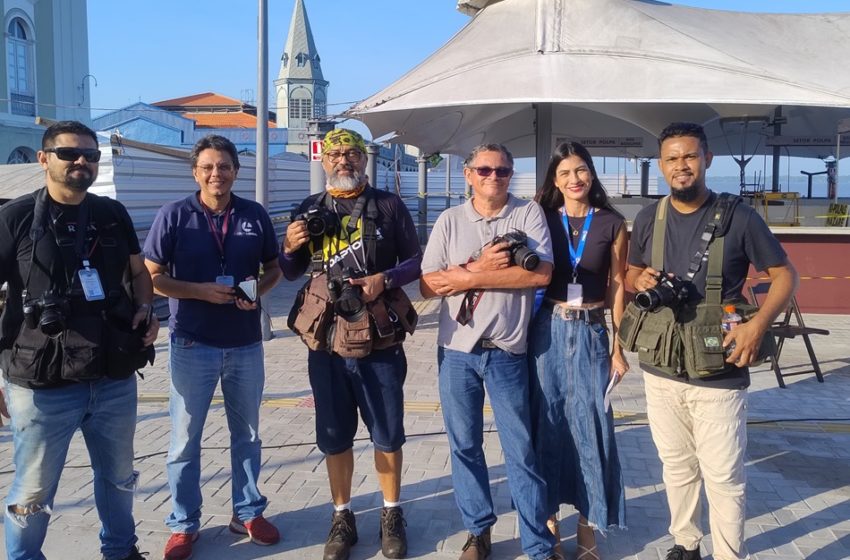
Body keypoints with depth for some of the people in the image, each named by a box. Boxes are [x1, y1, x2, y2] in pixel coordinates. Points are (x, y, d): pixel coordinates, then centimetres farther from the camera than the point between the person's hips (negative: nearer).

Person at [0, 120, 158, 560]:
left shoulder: (114, 214, 5)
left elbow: (138, 272, 19)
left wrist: (145, 309, -2)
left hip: (115, 380, 5)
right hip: (41, 385, -4)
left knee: (119, 479, 21)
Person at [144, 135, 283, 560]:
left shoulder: (255, 215, 1)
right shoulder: (174, 216, -5)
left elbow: (273, 267, 11)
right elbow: (152, 276, -5)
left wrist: (257, 291, -11)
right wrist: (201, 292, -18)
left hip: (246, 343, 3)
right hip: (192, 344, -2)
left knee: (247, 432, 14)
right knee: (185, 437, 7)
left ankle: (248, 513, 30)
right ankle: (183, 524, 23)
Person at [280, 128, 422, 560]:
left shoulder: (388, 206, 1)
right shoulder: (309, 211, 7)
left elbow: (417, 261, 3)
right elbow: (291, 273, 15)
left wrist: (386, 278, -15)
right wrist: (290, 248, -6)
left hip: (380, 341, -2)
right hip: (327, 343, 2)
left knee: (387, 434, 9)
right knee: (335, 437, 12)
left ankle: (392, 515, 28)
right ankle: (342, 517, 29)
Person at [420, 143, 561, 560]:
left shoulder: (528, 214, 0)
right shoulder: (450, 221, 4)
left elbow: (541, 274, -15)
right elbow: (428, 285, -1)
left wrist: (466, 276, -13)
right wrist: (483, 268, -14)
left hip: (507, 353, -2)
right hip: (457, 351, 2)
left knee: (521, 450, 4)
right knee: (464, 446, 12)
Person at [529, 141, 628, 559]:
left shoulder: (612, 224, 2)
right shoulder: (542, 220, 3)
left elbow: (617, 287, 3)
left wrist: (619, 346, 1)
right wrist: (525, 334, -4)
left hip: (591, 333, 0)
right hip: (547, 330, 0)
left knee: (589, 425, 3)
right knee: (547, 423, 7)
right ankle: (548, 517, 23)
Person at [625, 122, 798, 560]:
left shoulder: (737, 217, -7)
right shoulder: (648, 219, 3)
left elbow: (785, 274, -1)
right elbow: (631, 274, 16)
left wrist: (758, 324, -17)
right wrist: (640, 282, -9)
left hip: (718, 374, -4)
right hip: (660, 369, 4)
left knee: (724, 476, 3)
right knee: (677, 467, 17)